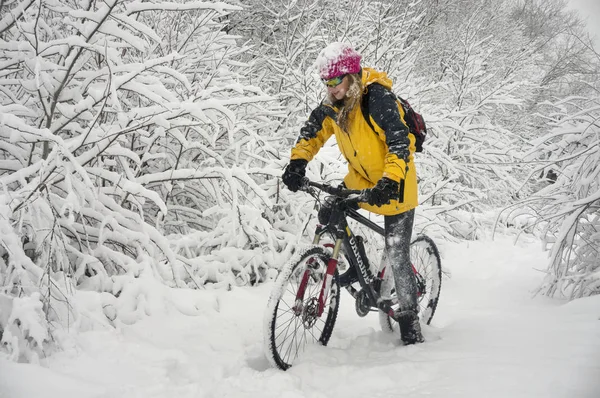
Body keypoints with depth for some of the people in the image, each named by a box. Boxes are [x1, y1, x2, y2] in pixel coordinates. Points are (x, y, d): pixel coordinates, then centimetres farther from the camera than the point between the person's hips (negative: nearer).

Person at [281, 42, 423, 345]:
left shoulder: (378, 98, -27)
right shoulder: (334, 103, -5)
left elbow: (400, 142, -33)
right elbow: (313, 130, 4)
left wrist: (390, 181, -47)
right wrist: (297, 162, -13)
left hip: (394, 182, -7)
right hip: (361, 176, 7)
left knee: (396, 256, -6)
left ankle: (410, 318, 9)